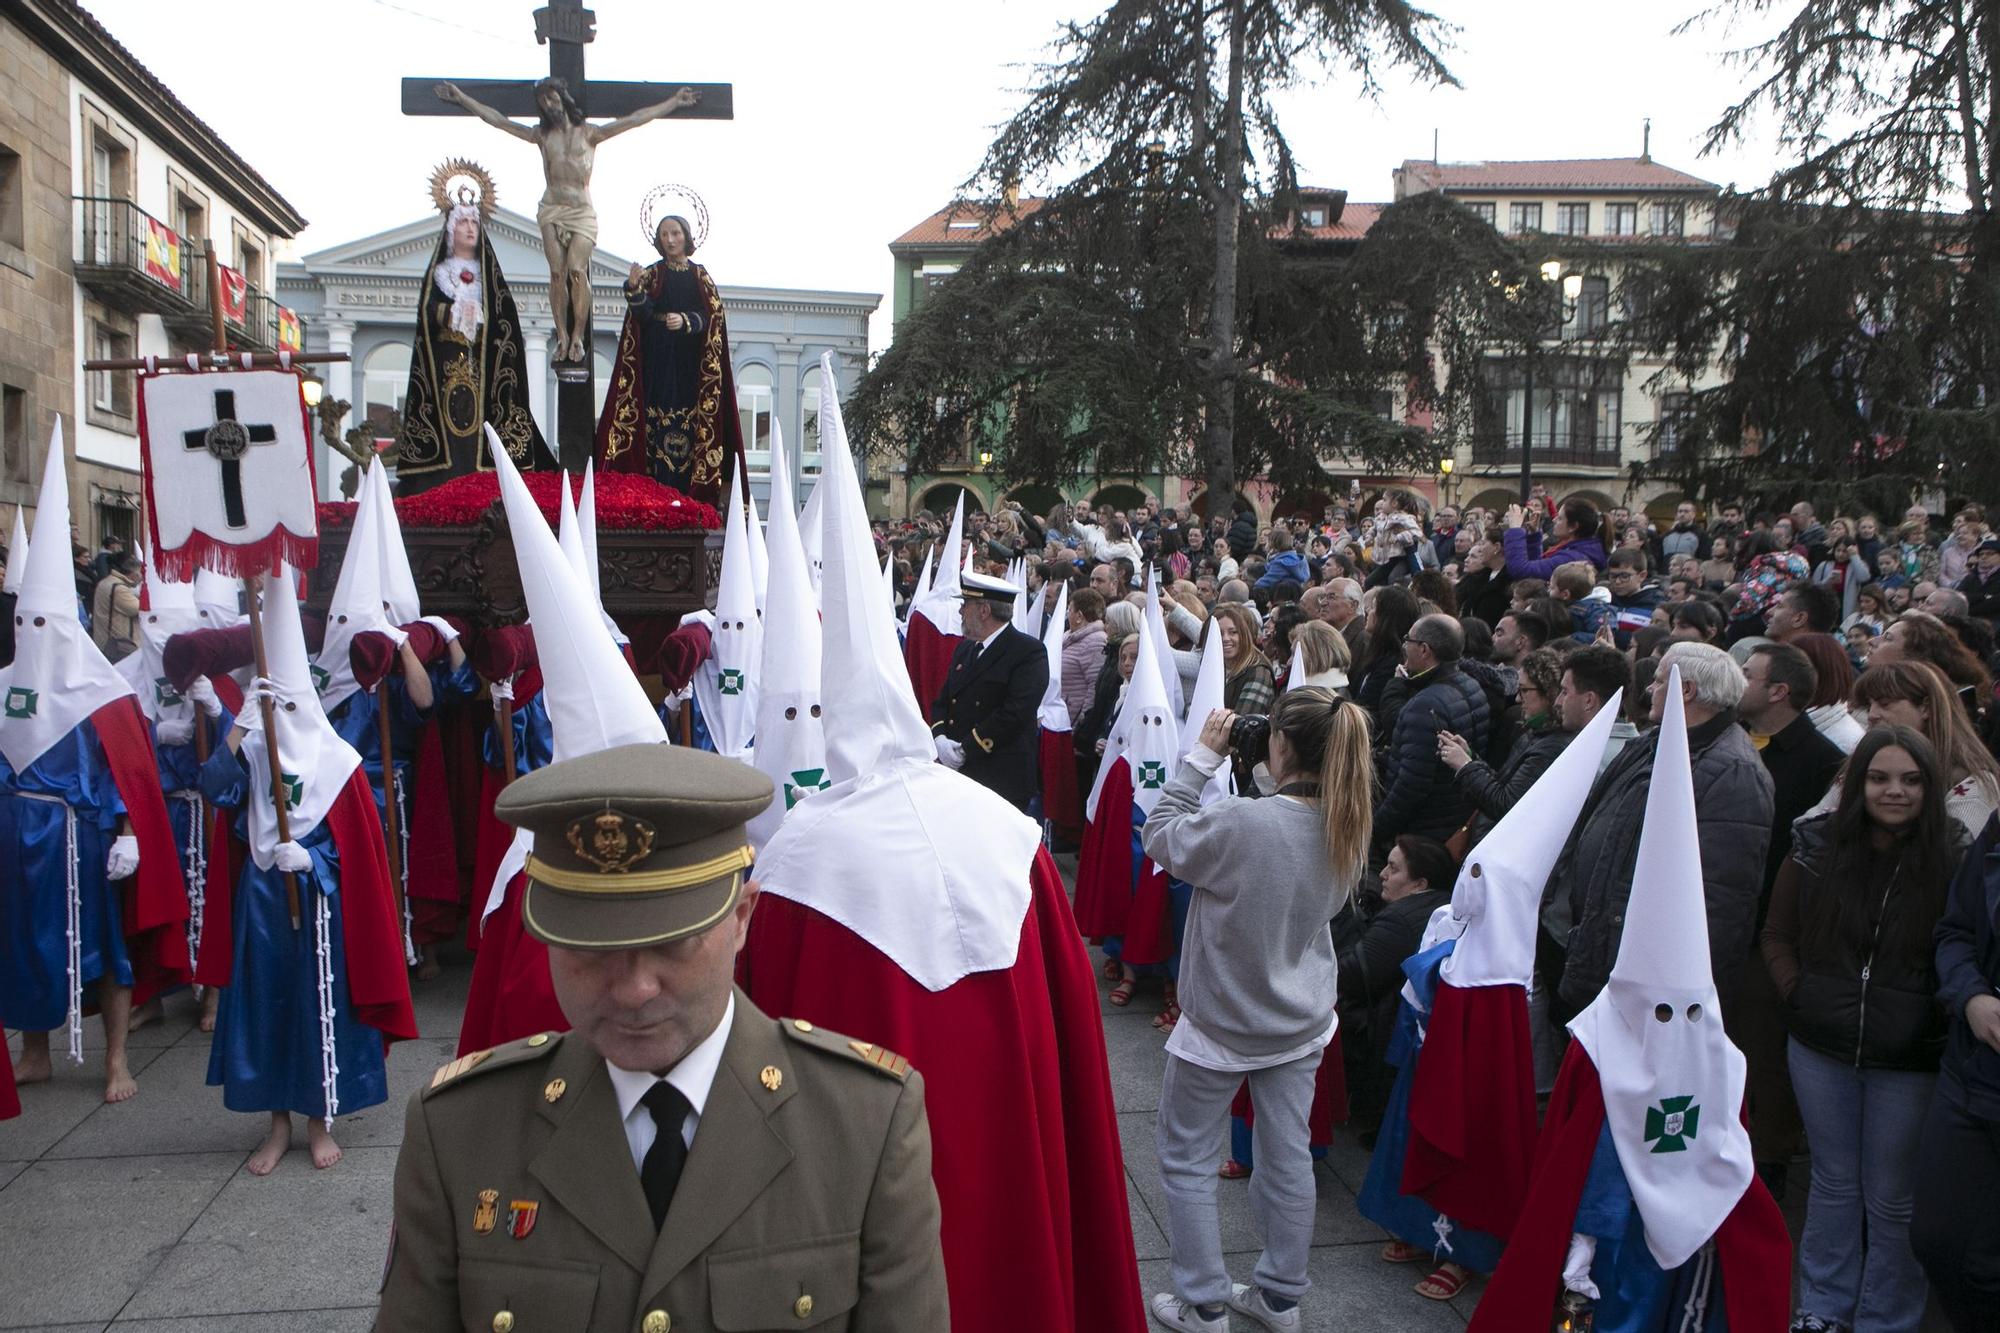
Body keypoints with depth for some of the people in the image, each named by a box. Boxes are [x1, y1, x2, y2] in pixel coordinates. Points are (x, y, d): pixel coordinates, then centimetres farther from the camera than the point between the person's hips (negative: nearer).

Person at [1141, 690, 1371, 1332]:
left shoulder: (1240, 823, -30)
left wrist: (1202, 757, -11)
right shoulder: (1351, 829, -10)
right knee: (1288, 1158, 18)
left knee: (1186, 1159, 13)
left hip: (1222, 1025, -5)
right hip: (1302, 1022, 6)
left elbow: (1158, 835, -15)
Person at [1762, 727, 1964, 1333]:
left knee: (1891, 1199, 11)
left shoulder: (1952, 860, -10)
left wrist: (1943, 1015, -13)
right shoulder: (1817, 848, -2)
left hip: (1908, 1061, -2)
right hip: (1821, 1051, 2)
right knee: (1833, 1184, 18)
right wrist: (1798, 994, -4)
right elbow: (1777, 935, 7)